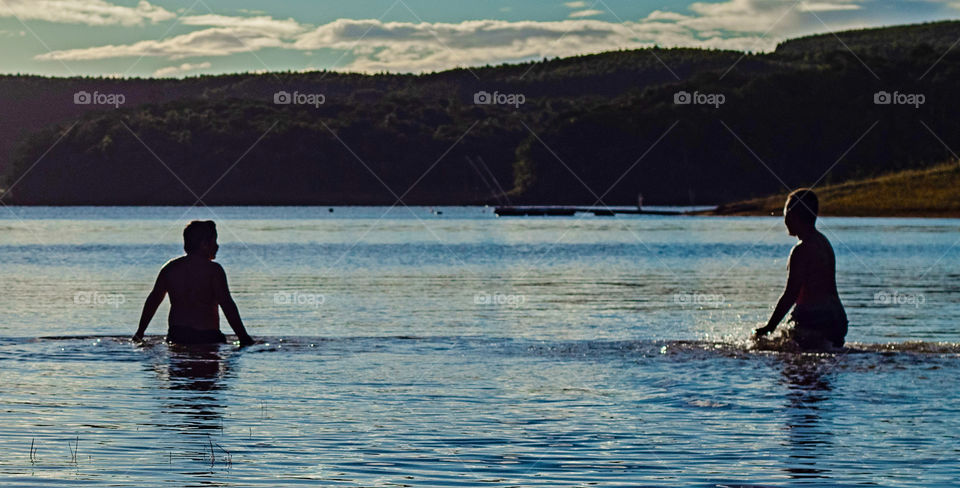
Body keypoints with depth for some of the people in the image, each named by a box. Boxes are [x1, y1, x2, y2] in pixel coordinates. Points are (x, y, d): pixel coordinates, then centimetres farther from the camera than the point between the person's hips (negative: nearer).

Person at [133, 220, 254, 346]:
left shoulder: (170, 267, 12)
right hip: (207, 337, -6)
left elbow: (153, 300, 20)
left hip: (176, 336, 6)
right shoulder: (213, 269, -4)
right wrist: (244, 337, -7)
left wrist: (139, 333, 28)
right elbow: (227, 305, -9)